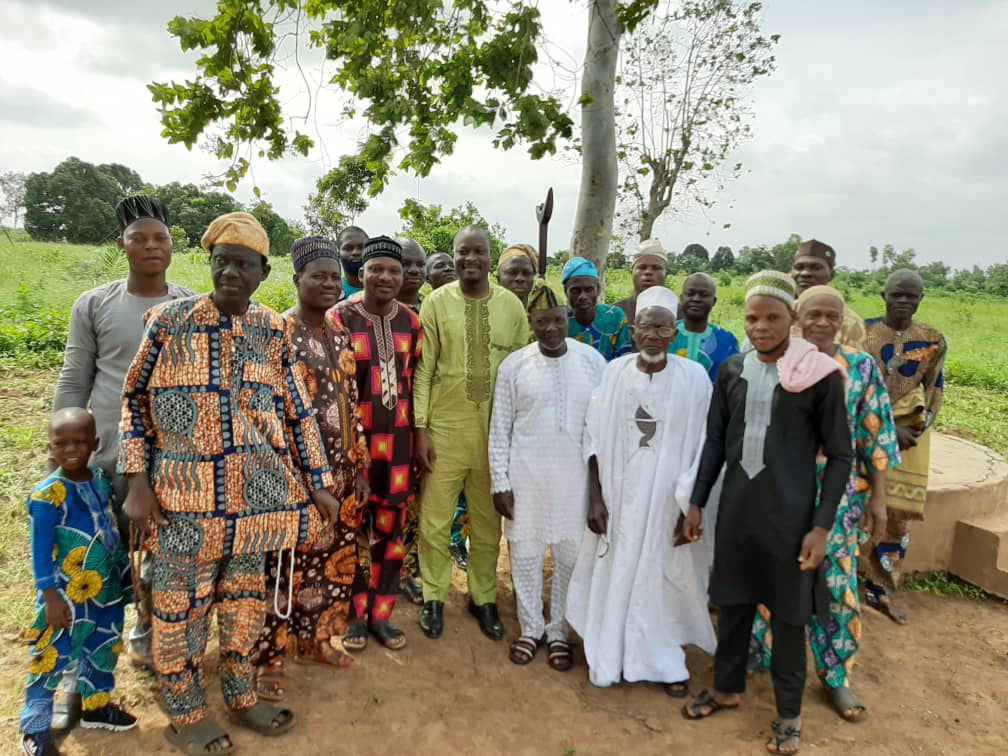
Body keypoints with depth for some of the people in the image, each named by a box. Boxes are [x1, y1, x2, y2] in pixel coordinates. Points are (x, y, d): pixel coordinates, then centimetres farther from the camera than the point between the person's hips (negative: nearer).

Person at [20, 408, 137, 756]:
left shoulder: (101, 479, -1)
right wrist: (50, 597, -16)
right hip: (68, 596, -7)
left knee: (104, 649, 20)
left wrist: (125, 573, 14)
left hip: (106, 590, 7)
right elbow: (41, 552, -16)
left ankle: (96, 705, 40)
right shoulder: (47, 495, -20)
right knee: (53, 659, 4)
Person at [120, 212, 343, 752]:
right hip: (184, 493, -3)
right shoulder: (169, 321, -7)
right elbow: (134, 398, 0)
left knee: (244, 597, 16)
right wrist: (137, 481, -7)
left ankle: (241, 698, 35)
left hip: (254, 490, 3)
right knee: (181, 604, 9)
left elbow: (297, 410, 4)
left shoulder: (273, 331, 1)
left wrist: (318, 483, 2)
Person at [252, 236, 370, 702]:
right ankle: (269, 657, 21)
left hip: (340, 468, 7)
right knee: (286, 563, 4)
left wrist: (360, 465, 11)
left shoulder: (340, 333, 9)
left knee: (335, 557, 16)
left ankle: (316, 639, 35)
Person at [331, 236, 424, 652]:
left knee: (390, 527, 10)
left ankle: (381, 614, 26)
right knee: (353, 527, 8)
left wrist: (420, 436, 9)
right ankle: (355, 614, 25)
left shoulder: (412, 323, 5)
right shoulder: (339, 318, -7)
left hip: (397, 439, 3)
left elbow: (416, 383, 10)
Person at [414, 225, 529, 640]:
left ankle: (483, 598, 32)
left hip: (497, 429, 2)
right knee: (435, 518, 8)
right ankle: (434, 597, 29)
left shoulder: (512, 306, 1)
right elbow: (422, 369, -3)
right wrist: (420, 428, -7)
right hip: (445, 426, -1)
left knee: (488, 519, 14)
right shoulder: (436, 302, -3)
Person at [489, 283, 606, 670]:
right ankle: (530, 628, 31)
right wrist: (500, 483, -2)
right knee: (525, 554, 11)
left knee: (571, 556, 10)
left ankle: (559, 631, 29)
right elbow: (500, 429, 0)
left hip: (575, 477, 0)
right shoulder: (514, 365, -3)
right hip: (525, 476, 0)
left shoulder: (593, 361, -2)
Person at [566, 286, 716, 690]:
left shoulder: (694, 378, -8)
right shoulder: (614, 372, -4)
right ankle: (609, 658, 32)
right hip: (617, 495, 1)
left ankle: (665, 663, 32)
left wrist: (690, 506, -7)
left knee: (663, 579, 10)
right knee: (613, 576, 11)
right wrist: (595, 498, -4)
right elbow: (594, 440, -1)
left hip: (668, 498, -1)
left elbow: (702, 448, -4)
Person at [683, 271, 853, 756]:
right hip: (736, 509, 4)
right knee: (732, 603, 17)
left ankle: (788, 713, 31)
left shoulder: (821, 375, -9)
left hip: (790, 514, -3)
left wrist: (821, 524, -9)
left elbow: (840, 455, -5)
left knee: (788, 615, 11)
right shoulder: (731, 370, 2)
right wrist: (697, 502, 8)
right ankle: (728, 688, 39)